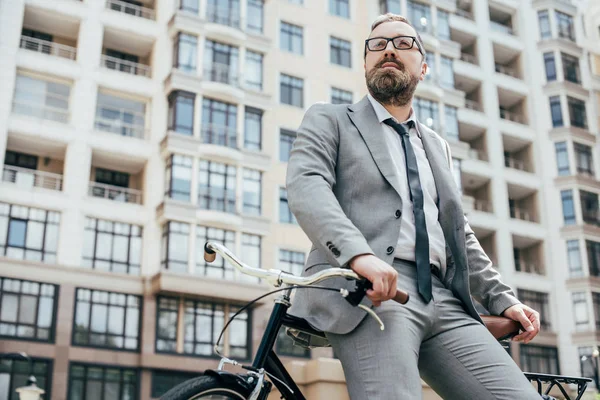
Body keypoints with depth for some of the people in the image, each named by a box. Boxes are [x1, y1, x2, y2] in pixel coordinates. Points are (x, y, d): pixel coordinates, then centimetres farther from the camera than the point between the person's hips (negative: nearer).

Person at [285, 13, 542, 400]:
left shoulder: (438, 147, 31)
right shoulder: (329, 120, 13)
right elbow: (306, 186, -5)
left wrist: (503, 298, 16)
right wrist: (359, 254, -23)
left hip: (444, 300, 5)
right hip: (369, 291, -5)